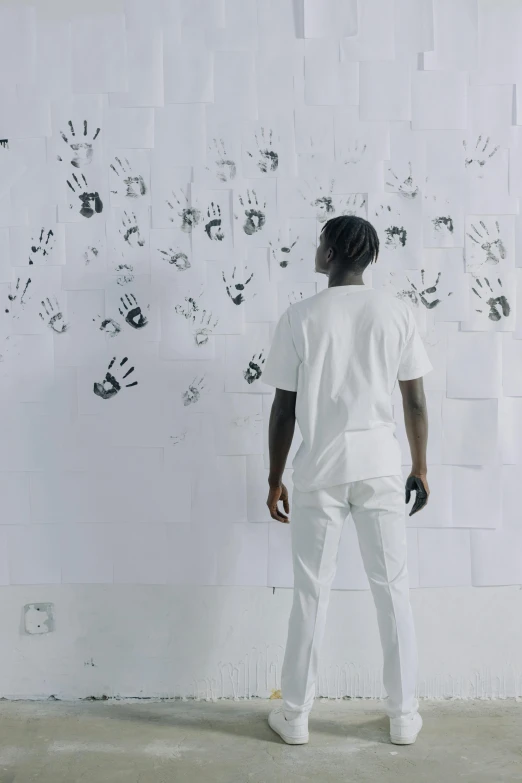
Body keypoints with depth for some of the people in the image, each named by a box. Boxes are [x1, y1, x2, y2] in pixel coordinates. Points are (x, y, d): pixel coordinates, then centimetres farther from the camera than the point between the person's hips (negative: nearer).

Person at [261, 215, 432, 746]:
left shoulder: (300, 317, -5)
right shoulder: (396, 313, 0)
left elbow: (284, 409, -3)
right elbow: (415, 401, 1)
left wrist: (275, 479, 6)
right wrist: (420, 468, 12)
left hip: (320, 468, -1)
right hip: (379, 464, 1)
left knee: (311, 592, 8)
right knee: (393, 588, 10)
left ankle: (295, 715, 19)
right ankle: (403, 714, 20)